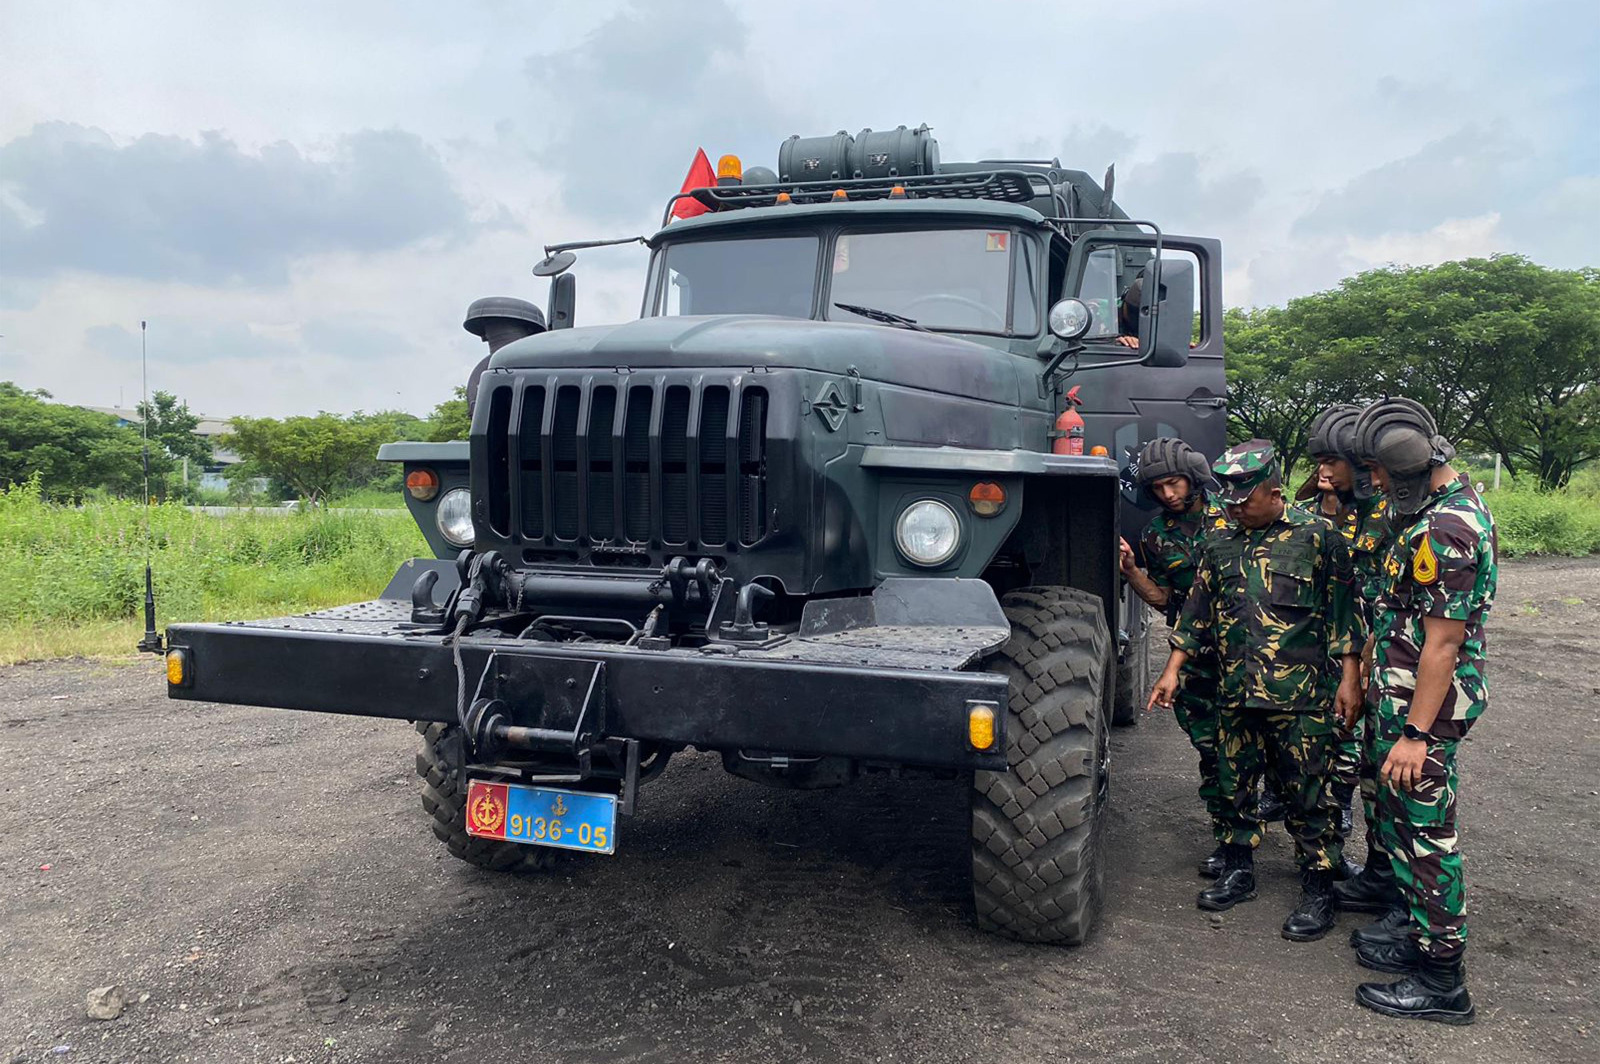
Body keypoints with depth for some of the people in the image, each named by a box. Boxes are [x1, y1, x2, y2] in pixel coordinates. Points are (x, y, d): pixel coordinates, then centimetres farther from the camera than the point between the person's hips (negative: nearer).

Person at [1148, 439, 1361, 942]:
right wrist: (1173, 669, 11)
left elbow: (1343, 608, -4)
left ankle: (1318, 890, 13)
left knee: (1308, 794, 1)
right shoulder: (1220, 546, 11)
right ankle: (1238, 871, 27)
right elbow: (1197, 611, 15)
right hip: (1236, 692, 5)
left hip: (1300, 694, -5)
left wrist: (1348, 676, -8)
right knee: (1234, 784, 12)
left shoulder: (1317, 536, -3)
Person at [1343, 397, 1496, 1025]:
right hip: (1402, 696, 10)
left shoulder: (1443, 532, -23)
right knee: (1400, 821, 20)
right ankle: (1422, 937, 34)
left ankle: (1443, 982, 10)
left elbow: (1443, 643, -23)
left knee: (1425, 833, -1)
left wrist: (1415, 733, -22)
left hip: (1424, 706, -10)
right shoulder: (1454, 502, 11)